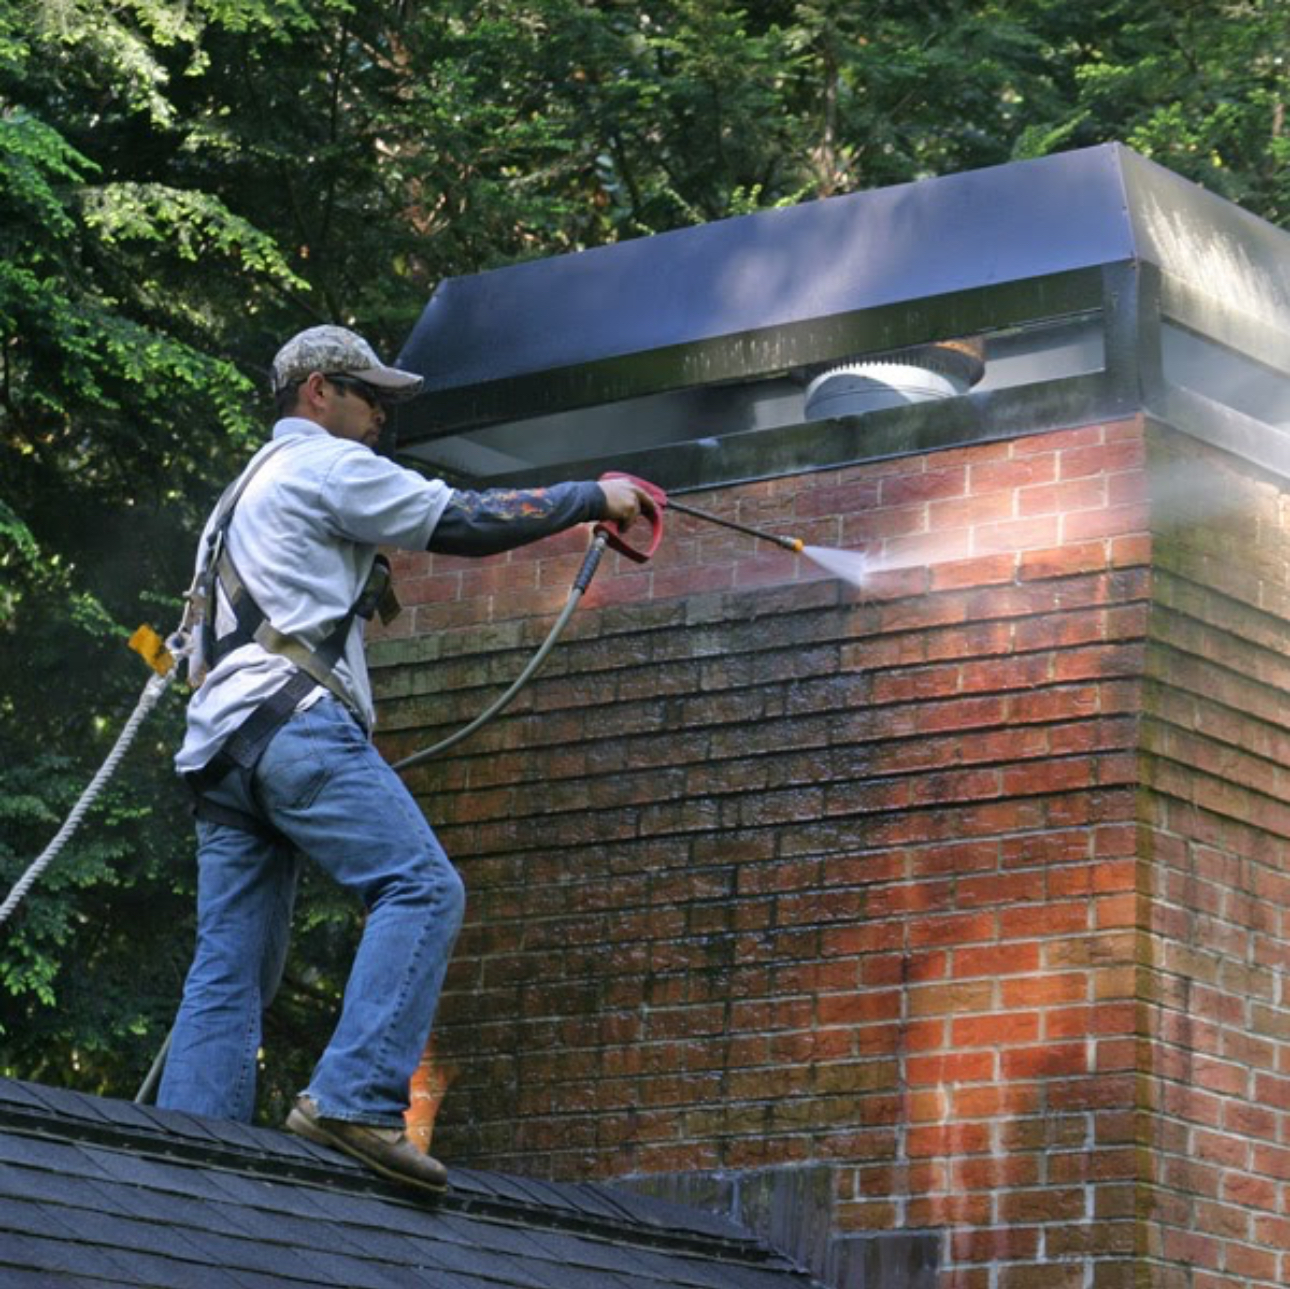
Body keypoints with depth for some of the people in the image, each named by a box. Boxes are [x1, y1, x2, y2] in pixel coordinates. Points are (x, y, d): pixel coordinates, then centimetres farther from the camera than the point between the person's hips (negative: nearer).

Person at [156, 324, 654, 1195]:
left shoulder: (244, 494, 33)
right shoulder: (326, 463, 4)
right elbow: (463, 522, -1)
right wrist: (594, 499, 8)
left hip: (222, 746, 10)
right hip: (295, 722, -10)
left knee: (231, 968, 3)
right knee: (421, 889, -17)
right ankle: (356, 1101, -31)